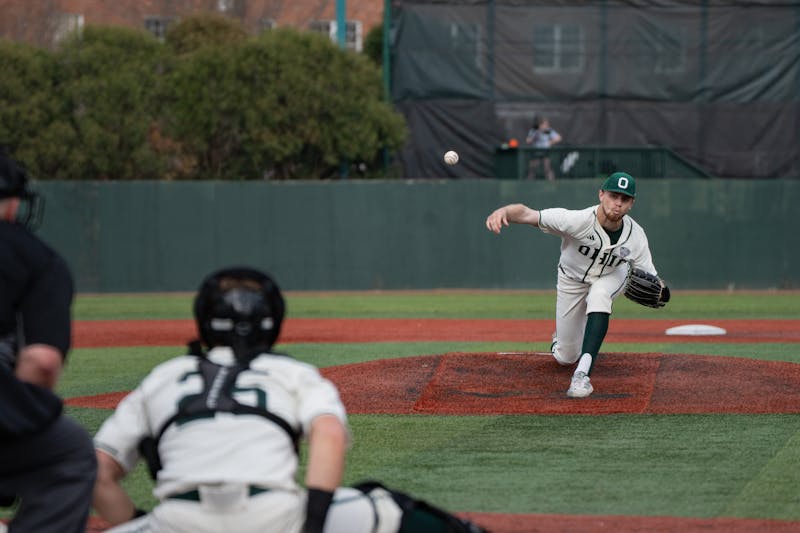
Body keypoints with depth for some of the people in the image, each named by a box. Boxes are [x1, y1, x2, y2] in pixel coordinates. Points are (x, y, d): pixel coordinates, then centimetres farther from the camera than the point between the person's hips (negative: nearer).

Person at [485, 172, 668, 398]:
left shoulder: (635, 236, -28)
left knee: (598, 295, -38)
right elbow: (526, 213, -45)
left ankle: (583, 373, -39)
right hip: (572, 280, 0)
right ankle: (564, 335, 47)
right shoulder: (577, 220, -38)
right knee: (565, 357, 6)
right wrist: (504, 211, -68)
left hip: (610, 277, 0)